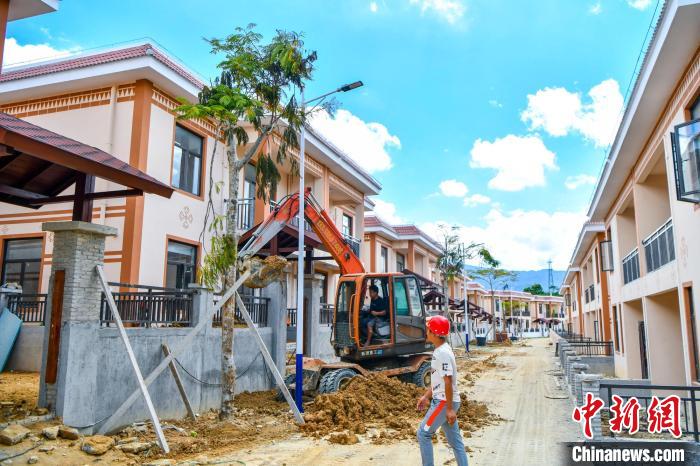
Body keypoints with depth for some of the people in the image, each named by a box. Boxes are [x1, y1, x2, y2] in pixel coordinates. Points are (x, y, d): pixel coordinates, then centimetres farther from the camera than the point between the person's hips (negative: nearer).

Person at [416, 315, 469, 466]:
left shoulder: (442, 353, -20)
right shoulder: (440, 351, 10)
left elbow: (448, 382, -22)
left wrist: (450, 409, -21)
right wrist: (426, 396, 19)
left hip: (444, 402, -10)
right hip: (441, 400, 10)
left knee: (423, 433, -1)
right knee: (455, 440, 12)